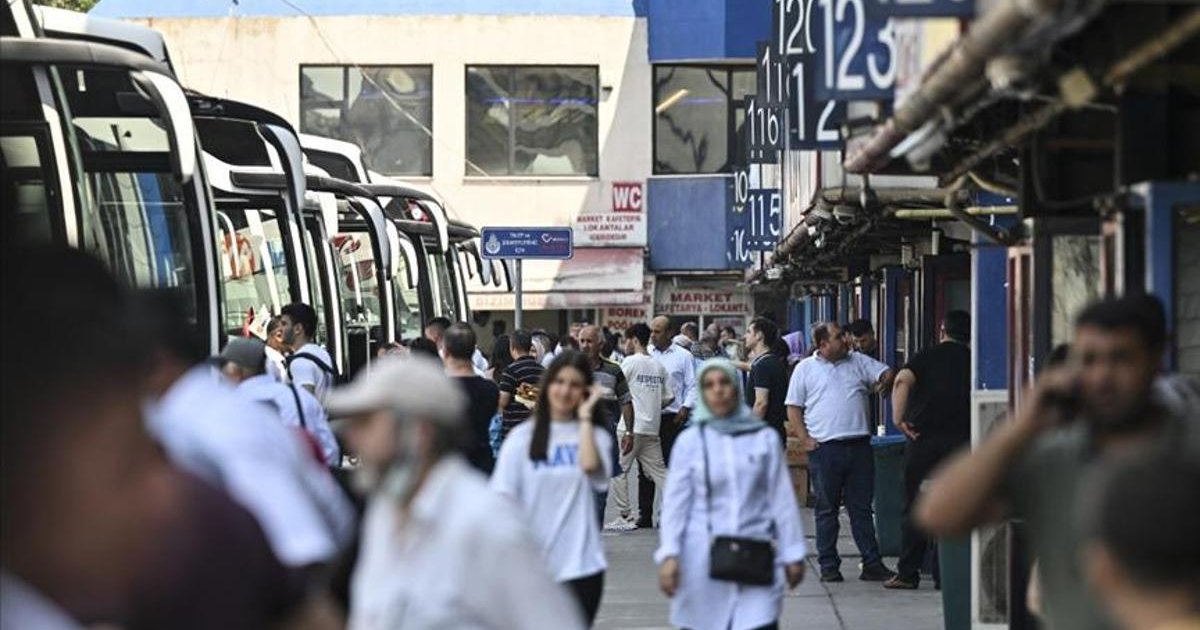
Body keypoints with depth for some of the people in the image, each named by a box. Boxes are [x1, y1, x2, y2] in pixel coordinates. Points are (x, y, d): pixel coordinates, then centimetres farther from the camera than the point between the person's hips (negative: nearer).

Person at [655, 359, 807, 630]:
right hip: (703, 555, 0)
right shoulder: (690, 441, 3)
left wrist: (793, 554, 7)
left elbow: (782, 498, 7)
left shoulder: (765, 439, 4)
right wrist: (669, 554, -7)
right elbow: (675, 502, 2)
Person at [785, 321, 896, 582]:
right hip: (825, 447, -2)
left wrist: (883, 382, -5)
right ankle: (829, 566, 9)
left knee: (862, 508, 6)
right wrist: (805, 439, -5)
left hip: (859, 445, 3)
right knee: (827, 509, 3)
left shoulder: (858, 362, 12)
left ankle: (872, 564, 8)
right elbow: (793, 408, 4)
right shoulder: (805, 369, 4)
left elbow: (887, 373, 14)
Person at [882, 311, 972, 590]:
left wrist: (898, 418, -12)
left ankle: (908, 573, 3)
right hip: (962, 441, 2)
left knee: (915, 507, 4)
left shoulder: (929, 356, 1)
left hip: (925, 439, -2)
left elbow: (903, 380, -16)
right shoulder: (972, 361, 6)